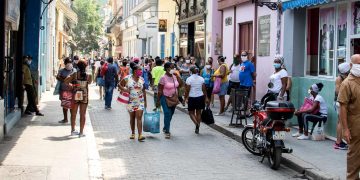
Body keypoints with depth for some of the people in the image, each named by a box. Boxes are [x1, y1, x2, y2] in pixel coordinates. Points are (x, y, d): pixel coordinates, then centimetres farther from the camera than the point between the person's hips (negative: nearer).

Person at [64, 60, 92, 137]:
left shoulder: (74, 74, -6)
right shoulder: (88, 75, -6)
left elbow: (66, 81, -10)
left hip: (75, 95, 1)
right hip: (84, 96, -1)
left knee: (74, 113, 15)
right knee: (83, 114, 4)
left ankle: (73, 130, 23)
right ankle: (81, 132, 3)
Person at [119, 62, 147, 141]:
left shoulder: (142, 79, 4)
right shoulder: (127, 78, -5)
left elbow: (144, 91, 10)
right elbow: (120, 85, 3)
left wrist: (145, 101, 11)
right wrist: (124, 90, -15)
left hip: (140, 101, 1)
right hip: (131, 101, -1)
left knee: (139, 117, -8)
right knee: (132, 117, 10)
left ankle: (140, 135, -14)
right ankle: (133, 133, 25)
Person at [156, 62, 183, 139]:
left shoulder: (175, 76, 3)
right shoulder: (163, 78, -14)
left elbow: (180, 85, 3)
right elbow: (160, 90, -12)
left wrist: (177, 76, -6)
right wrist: (158, 101, -12)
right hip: (165, 98, -6)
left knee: (171, 114, 15)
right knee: (167, 114, -10)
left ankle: (165, 128, 34)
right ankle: (167, 131, -2)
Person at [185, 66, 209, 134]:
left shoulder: (189, 79, -9)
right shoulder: (201, 79, 1)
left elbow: (187, 90, -10)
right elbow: (204, 90, 2)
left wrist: (186, 98, -1)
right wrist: (206, 98, 9)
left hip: (192, 98, -3)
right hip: (200, 97, 3)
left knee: (191, 112, 9)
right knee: (198, 112, 12)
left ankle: (196, 124, -15)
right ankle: (197, 128, 15)